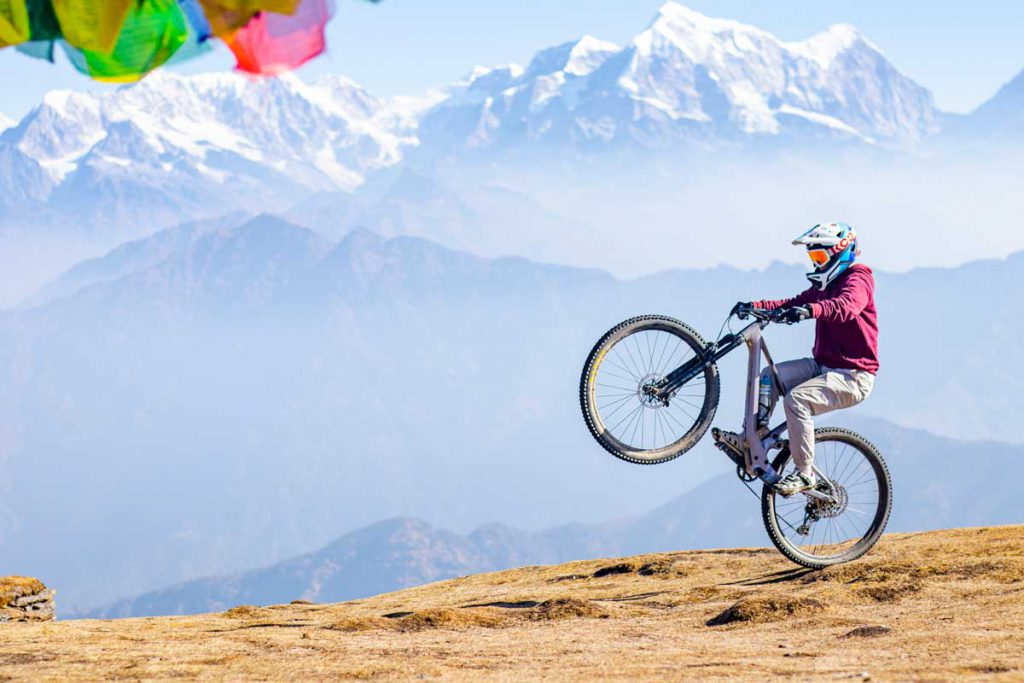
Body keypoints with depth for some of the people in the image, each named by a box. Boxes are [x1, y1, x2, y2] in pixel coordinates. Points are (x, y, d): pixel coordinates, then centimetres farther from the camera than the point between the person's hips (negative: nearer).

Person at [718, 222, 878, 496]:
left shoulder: (857, 280, -12)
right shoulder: (825, 285, 18)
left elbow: (845, 306, -35)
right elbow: (792, 304, 10)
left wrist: (809, 310, -53)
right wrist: (754, 306, -6)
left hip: (852, 376, -9)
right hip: (823, 366, 9)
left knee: (796, 399, -28)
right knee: (770, 376, -5)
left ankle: (805, 474, -21)